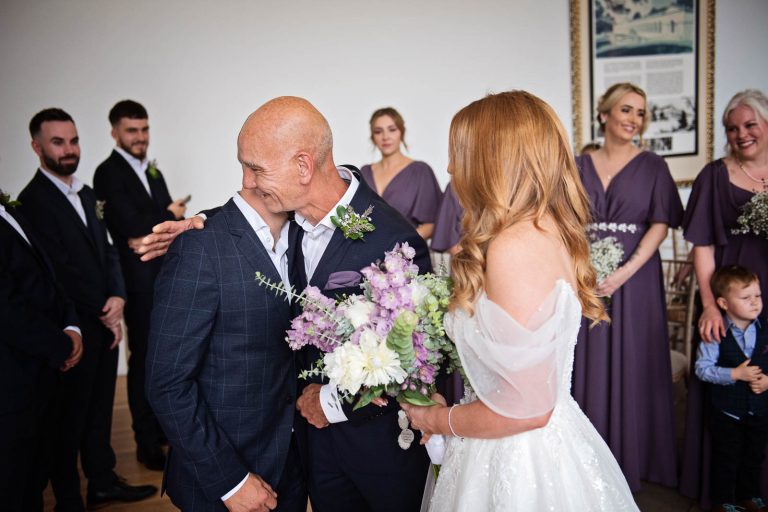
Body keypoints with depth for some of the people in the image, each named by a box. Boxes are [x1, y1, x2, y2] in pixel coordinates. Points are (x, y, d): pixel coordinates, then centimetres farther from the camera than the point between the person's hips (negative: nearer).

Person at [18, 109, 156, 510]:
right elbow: (60, 273, -17)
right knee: (69, 417, 8)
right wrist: (104, 313, -10)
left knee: (100, 408, 18)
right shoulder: (33, 201, -15)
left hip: (104, 324, 7)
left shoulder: (85, 193, 11)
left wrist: (117, 297, -6)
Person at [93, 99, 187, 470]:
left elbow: (175, 219, 13)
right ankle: (147, 443, 17)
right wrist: (167, 217, -4)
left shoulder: (153, 172, 16)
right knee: (143, 359, 3)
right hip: (140, 281, -6)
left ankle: (166, 427, 29)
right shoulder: (109, 173, -8)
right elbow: (131, 225, -18)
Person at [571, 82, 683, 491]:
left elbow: (661, 224, -3)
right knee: (589, 365, 6)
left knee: (631, 366, 3)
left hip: (634, 279, -1)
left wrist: (626, 271, -16)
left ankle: (631, 459, 20)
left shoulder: (652, 166, 4)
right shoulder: (579, 166, 9)